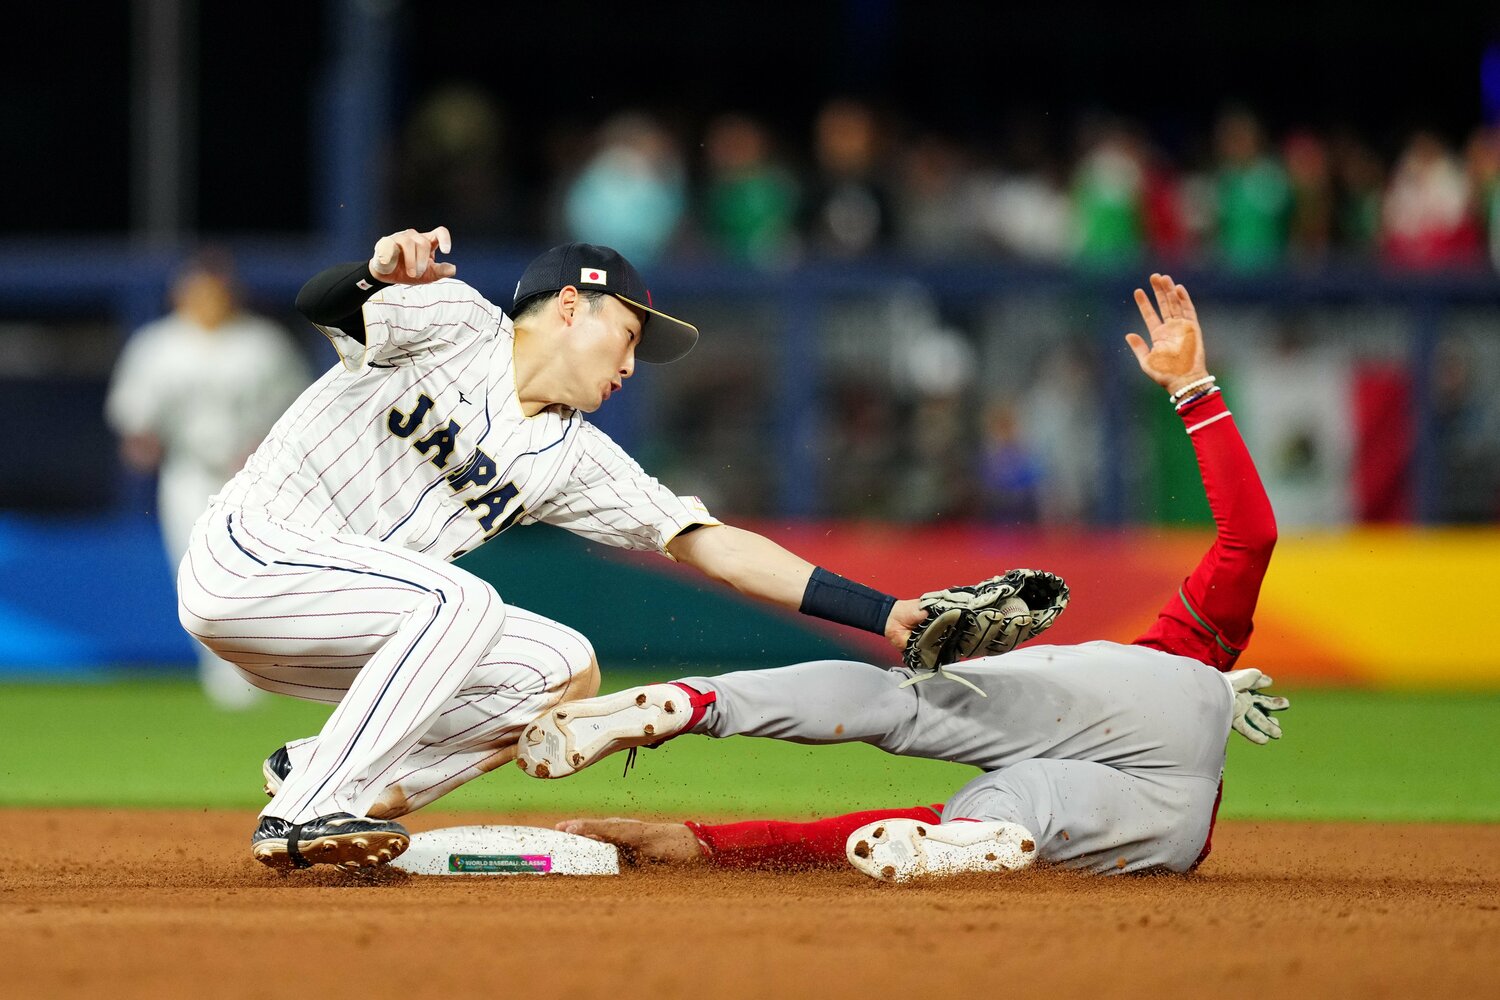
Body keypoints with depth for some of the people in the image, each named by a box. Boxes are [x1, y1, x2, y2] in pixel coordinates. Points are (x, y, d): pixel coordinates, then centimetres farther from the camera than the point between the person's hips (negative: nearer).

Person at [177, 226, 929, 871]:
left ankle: (313, 777, 3)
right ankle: (306, 811, -23)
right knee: (462, 600, -28)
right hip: (246, 558, -8)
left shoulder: (571, 458, 10)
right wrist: (381, 274, -49)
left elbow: (712, 546, 8)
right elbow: (319, 304, -24)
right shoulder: (454, 324, -7)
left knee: (564, 674, 0)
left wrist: (882, 614, 3)